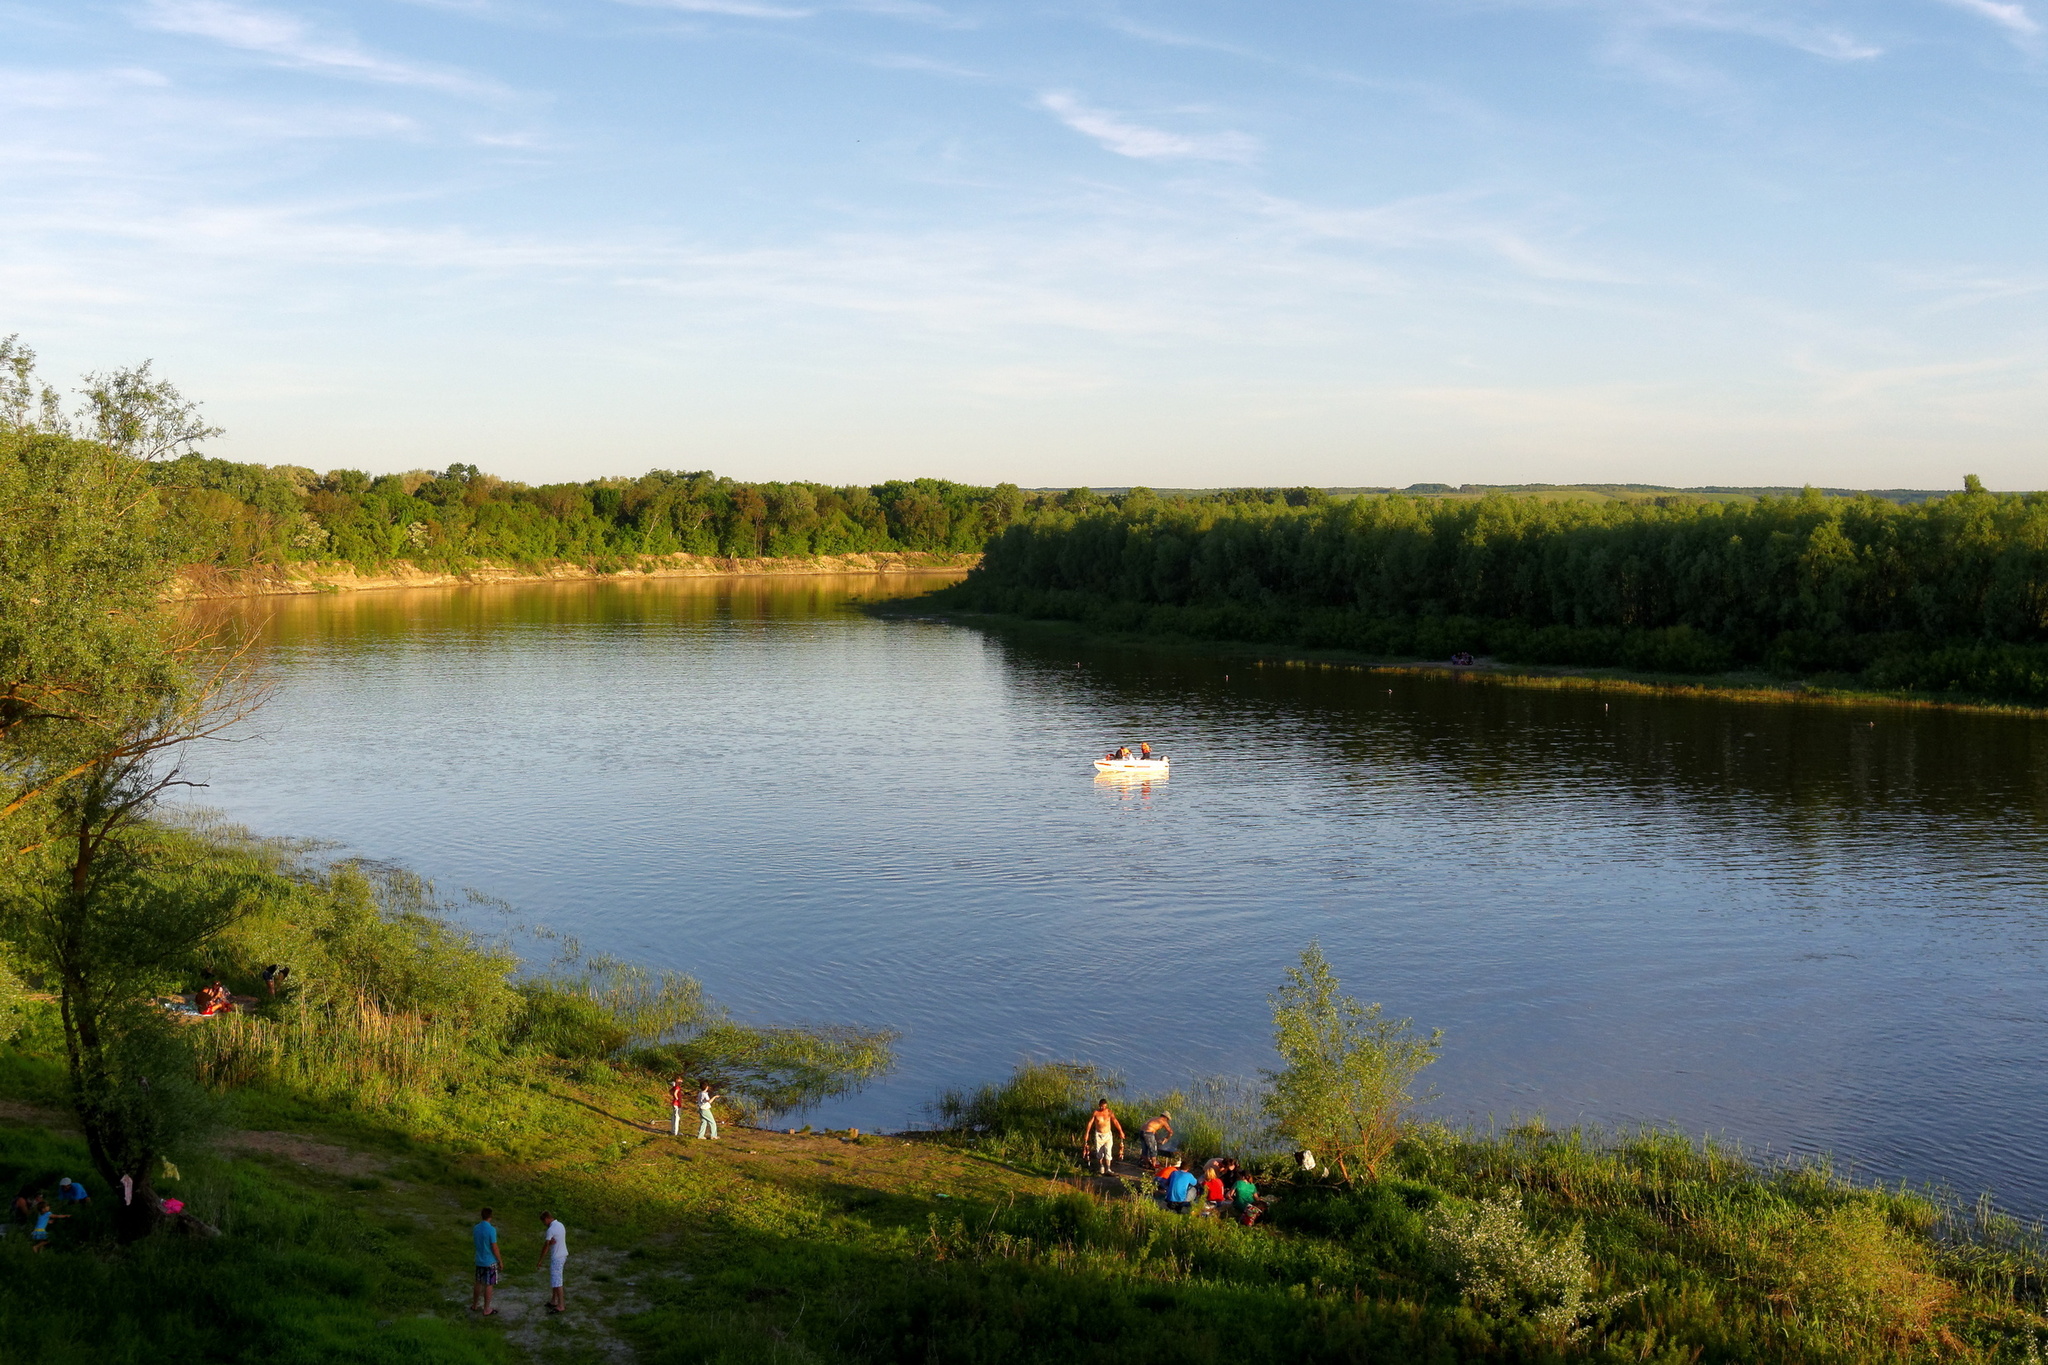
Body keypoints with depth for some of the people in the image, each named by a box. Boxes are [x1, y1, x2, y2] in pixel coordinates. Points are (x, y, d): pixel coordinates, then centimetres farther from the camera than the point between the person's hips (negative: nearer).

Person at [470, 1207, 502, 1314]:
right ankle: (486, 1310, 11)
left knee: (479, 1283, 20)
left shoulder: (476, 1228, -1)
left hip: (479, 1261, 6)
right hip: (490, 1262, -6)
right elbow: (494, 1248, -18)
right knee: (489, 1285, 4)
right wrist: (500, 1261, -7)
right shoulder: (491, 1230, -21)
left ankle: (474, 1306, 30)